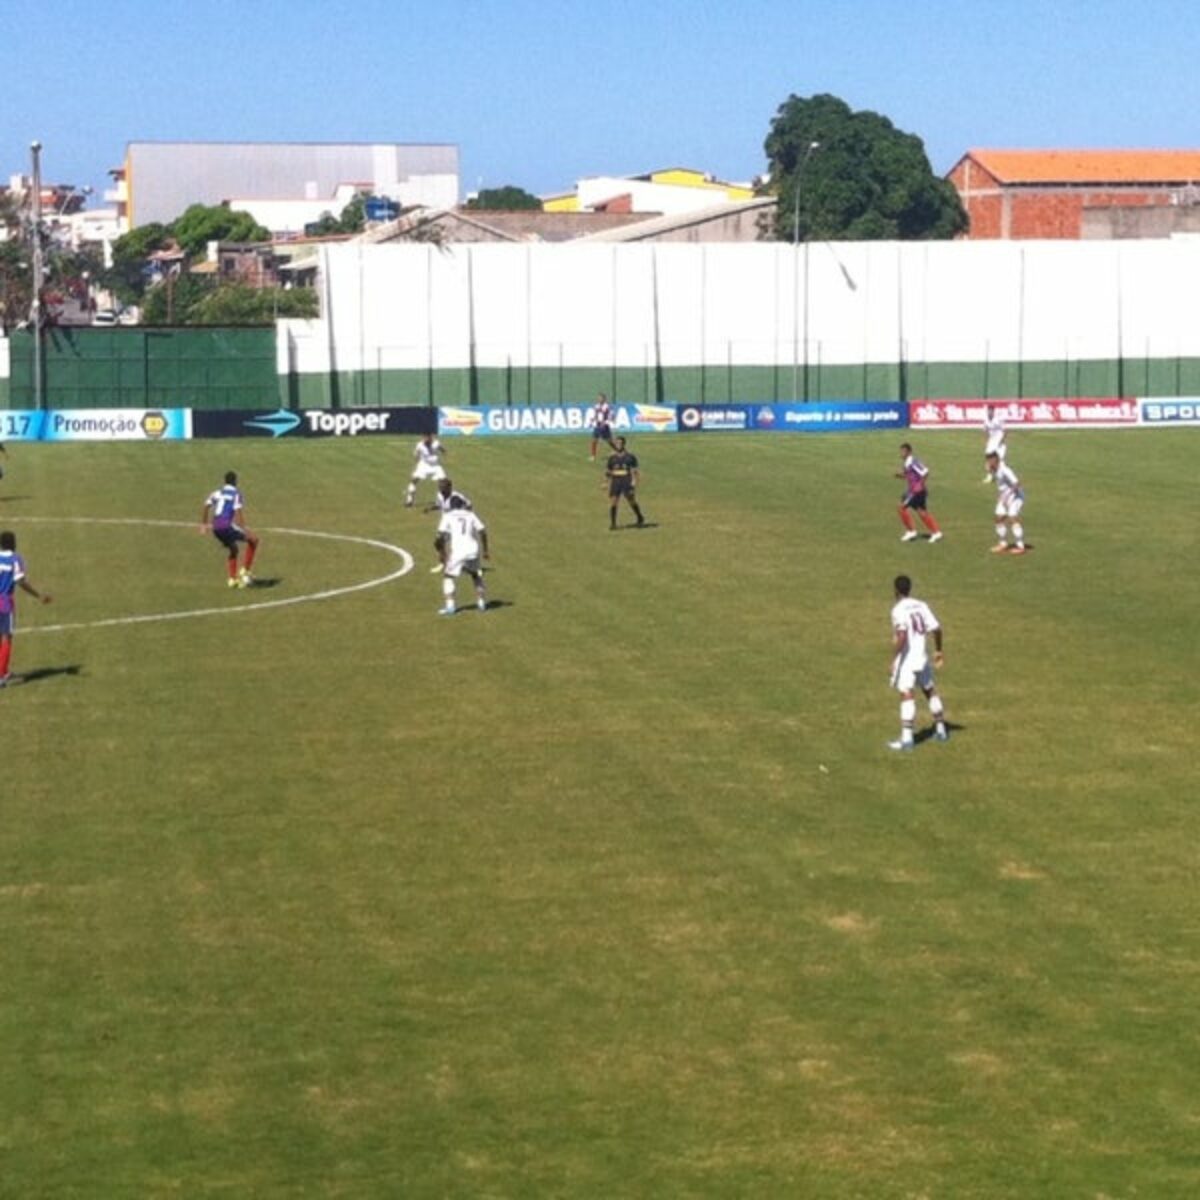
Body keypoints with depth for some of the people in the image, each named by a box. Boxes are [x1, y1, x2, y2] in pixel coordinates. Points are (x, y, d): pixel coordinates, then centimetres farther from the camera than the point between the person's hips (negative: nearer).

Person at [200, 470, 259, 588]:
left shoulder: (217, 493, 16)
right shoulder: (236, 495, -3)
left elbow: (206, 506, 15)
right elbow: (238, 512, -15)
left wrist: (204, 523, 25)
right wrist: (244, 529, -17)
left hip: (215, 528, 7)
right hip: (227, 526, -7)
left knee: (232, 549, 28)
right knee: (253, 541, 8)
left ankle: (232, 579, 23)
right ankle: (244, 570, 2)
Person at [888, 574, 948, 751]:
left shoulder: (899, 609, -13)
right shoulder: (921, 606, 7)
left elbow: (902, 636, -24)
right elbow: (936, 629, 4)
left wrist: (893, 658, -18)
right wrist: (938, 650, 18)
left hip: (906, 659, -7)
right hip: (922, 657, 7)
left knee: (906, 695, -12)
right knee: (930, 691, 21)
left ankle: (906, 738, -19)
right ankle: (941, 730, 32)